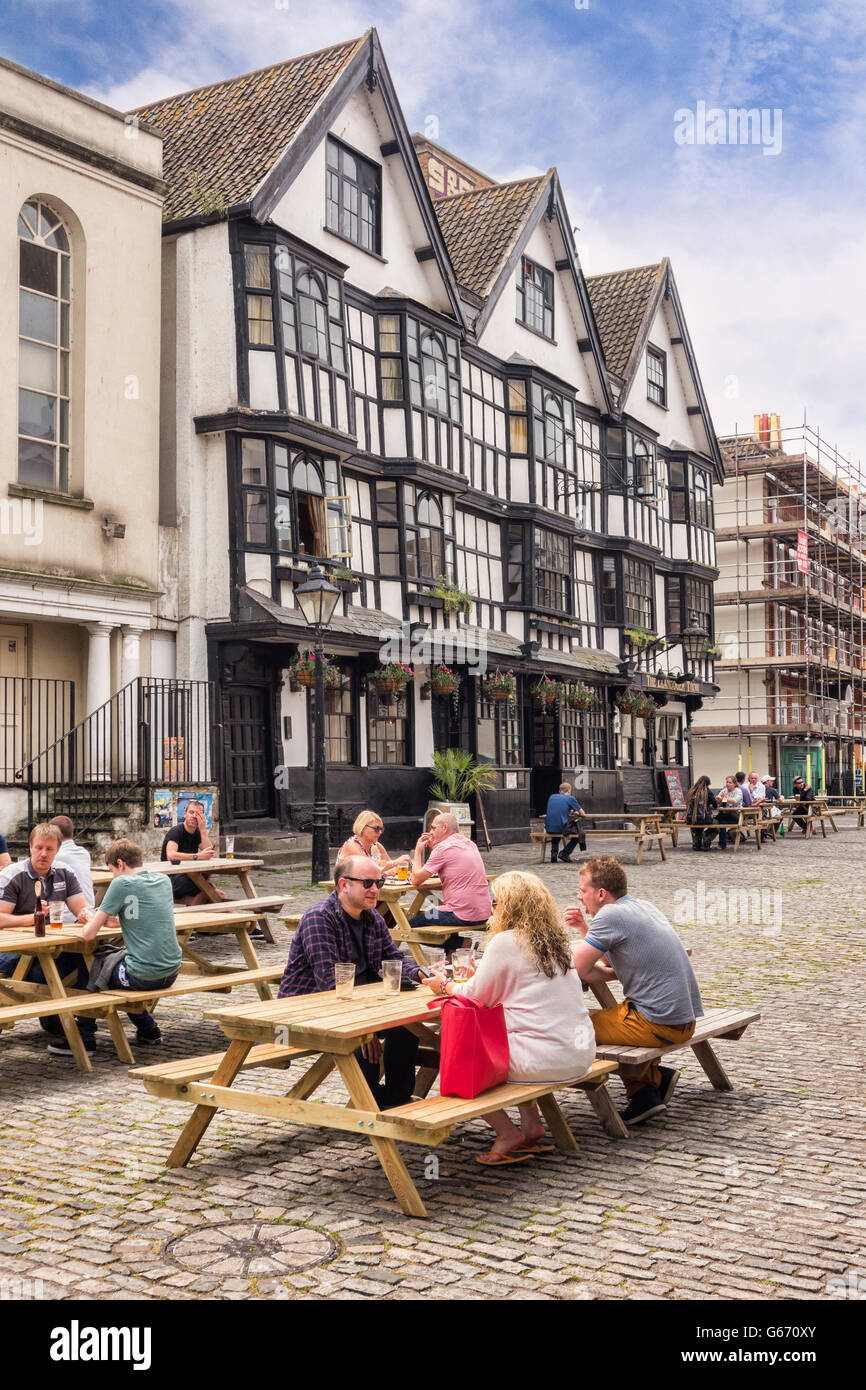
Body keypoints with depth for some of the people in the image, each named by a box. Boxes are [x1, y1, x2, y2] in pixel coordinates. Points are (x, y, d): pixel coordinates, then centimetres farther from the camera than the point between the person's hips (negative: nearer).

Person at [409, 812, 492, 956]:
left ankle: (459, 943, -5)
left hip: (463, 915, -9)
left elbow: (416, 880, -8)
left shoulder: (443, 848, -12)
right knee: (430, 911, 30)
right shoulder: (469, 843, 13)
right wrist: (433, 847, 20)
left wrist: (418, 851, 5)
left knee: (410, 924, 0)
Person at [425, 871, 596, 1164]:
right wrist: (479, 977, 29)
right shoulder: (557, 939, 11)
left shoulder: (505, 942, -11)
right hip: (581, 1054, 8)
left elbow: (475, 997, -4)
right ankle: (532, 1126, 26)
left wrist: (445, 985, 15)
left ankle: (509, 1135, 8)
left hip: (546, 1060, -8)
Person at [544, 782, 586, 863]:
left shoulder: (552, 797, 17)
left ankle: (554, 852, 17)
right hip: (562, 828, -5)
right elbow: (582, 814, 8)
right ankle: (565, 854, 9)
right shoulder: (571, 798, 4)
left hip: (549, 829, 5)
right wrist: (575, 813, 28)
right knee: (579, 833, 22)